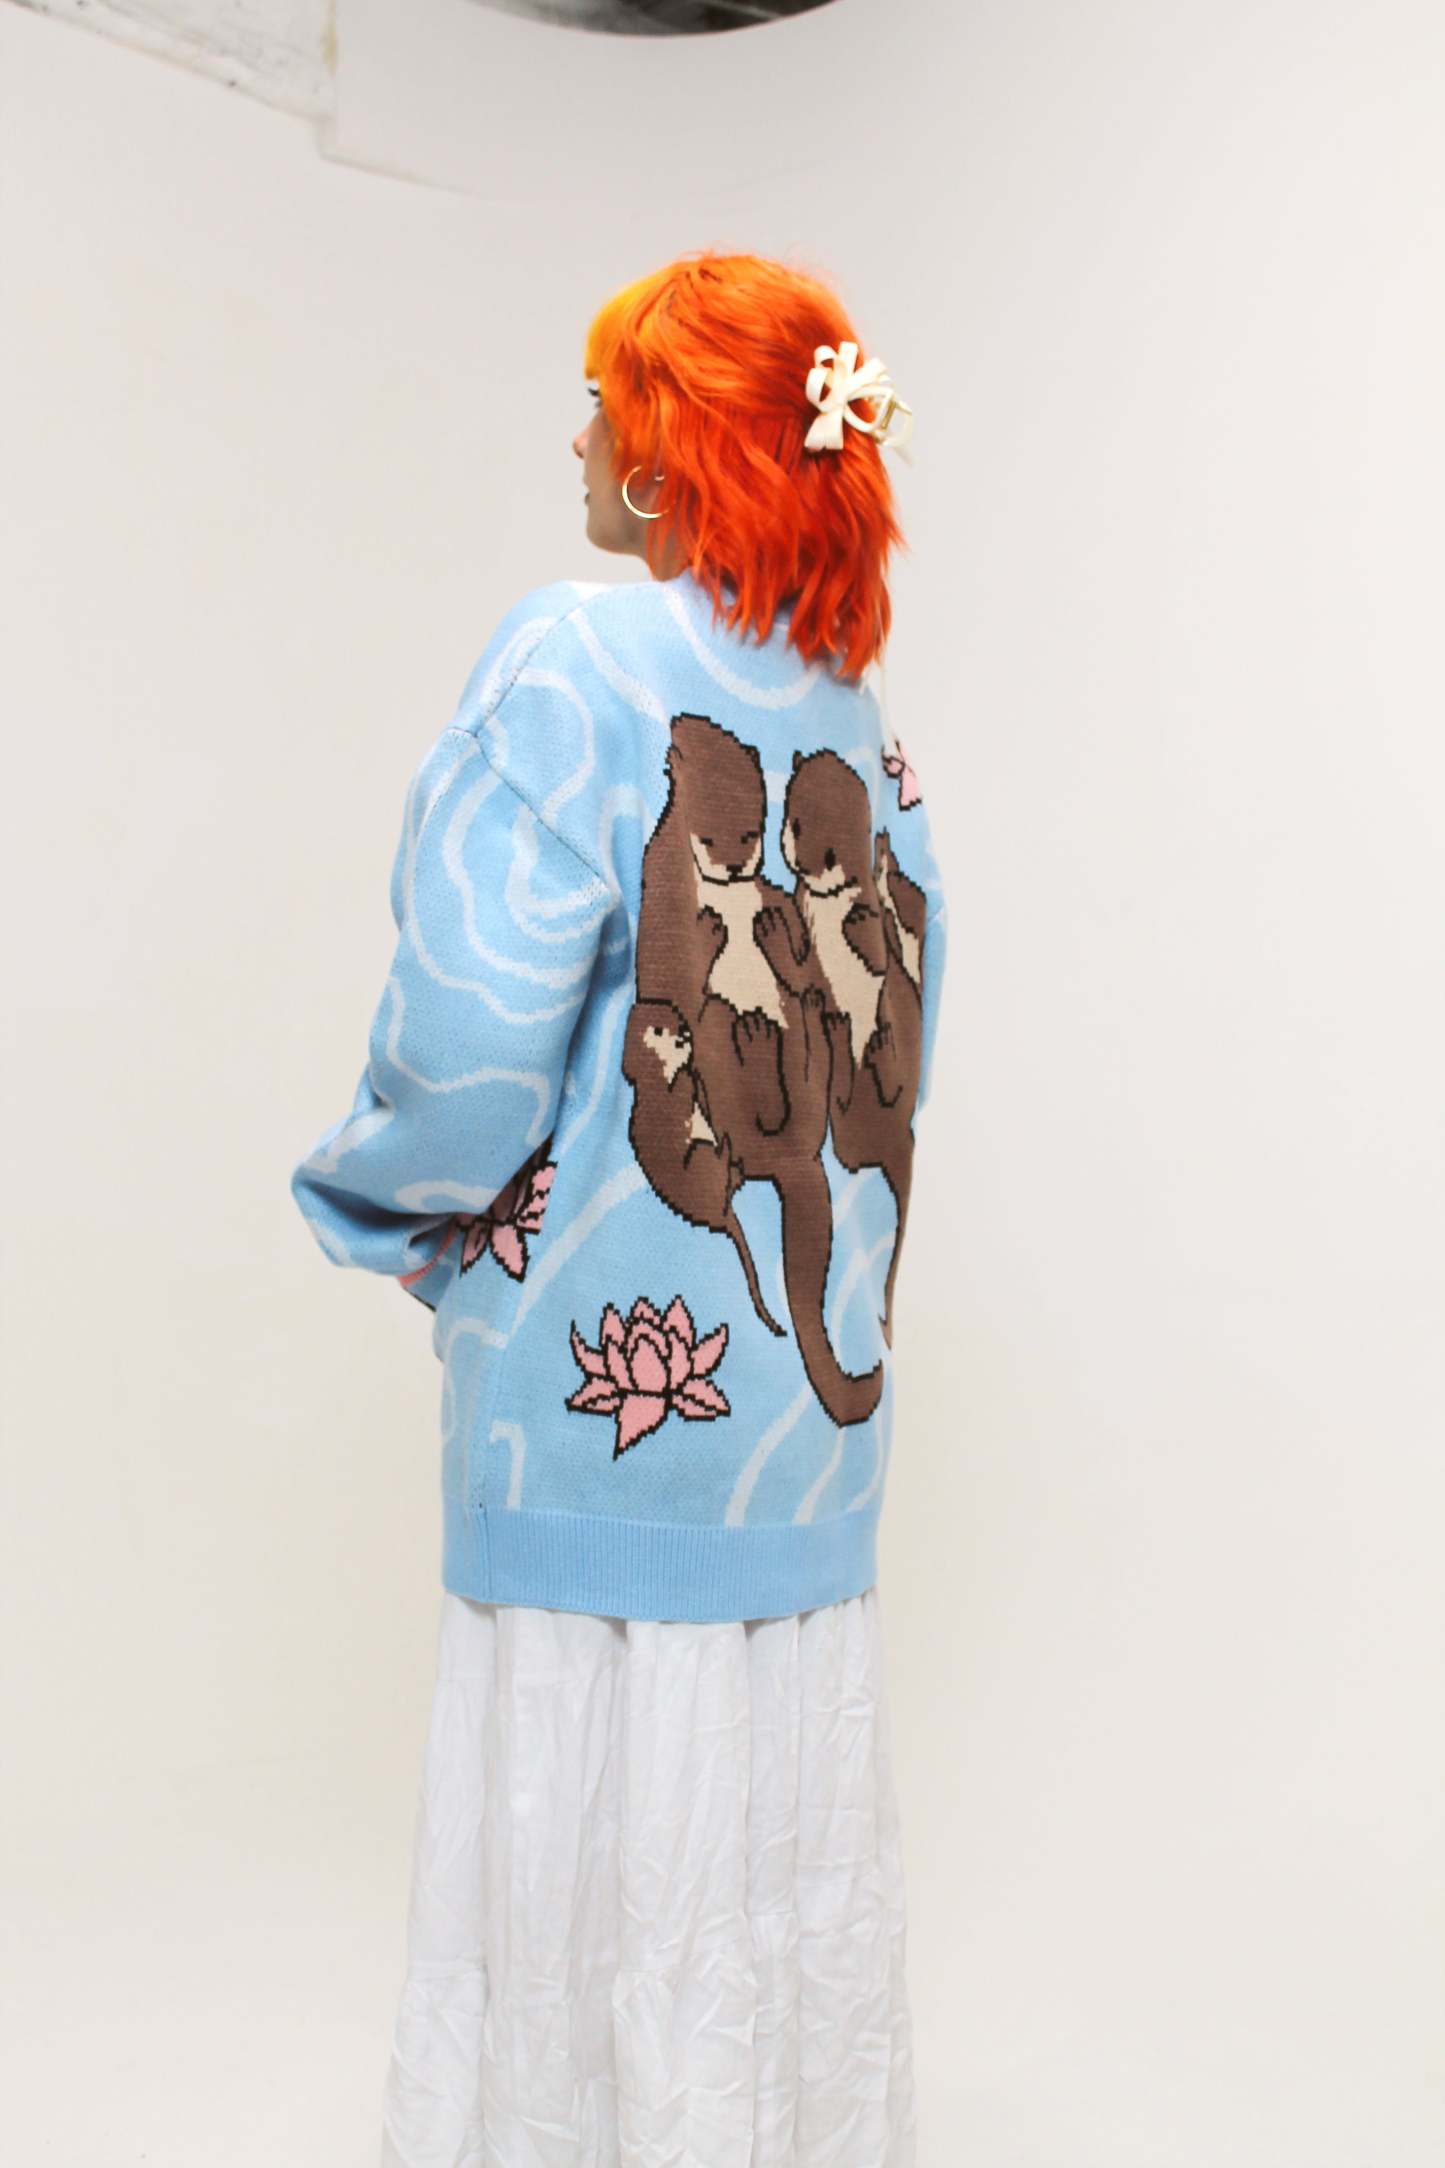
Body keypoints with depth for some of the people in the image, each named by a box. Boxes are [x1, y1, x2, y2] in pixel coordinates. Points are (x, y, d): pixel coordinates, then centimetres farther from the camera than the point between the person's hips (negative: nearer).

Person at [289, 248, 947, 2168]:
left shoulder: (576, 665, -13)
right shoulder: (864, 718, 6)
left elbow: (472, 1042, -20)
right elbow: (891, 1060, 11)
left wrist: (384, 1209, -1)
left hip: (607, 1373, -6)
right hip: (813, 1380, 7)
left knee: (590, 1873, 9)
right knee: (787, 1877, 19)